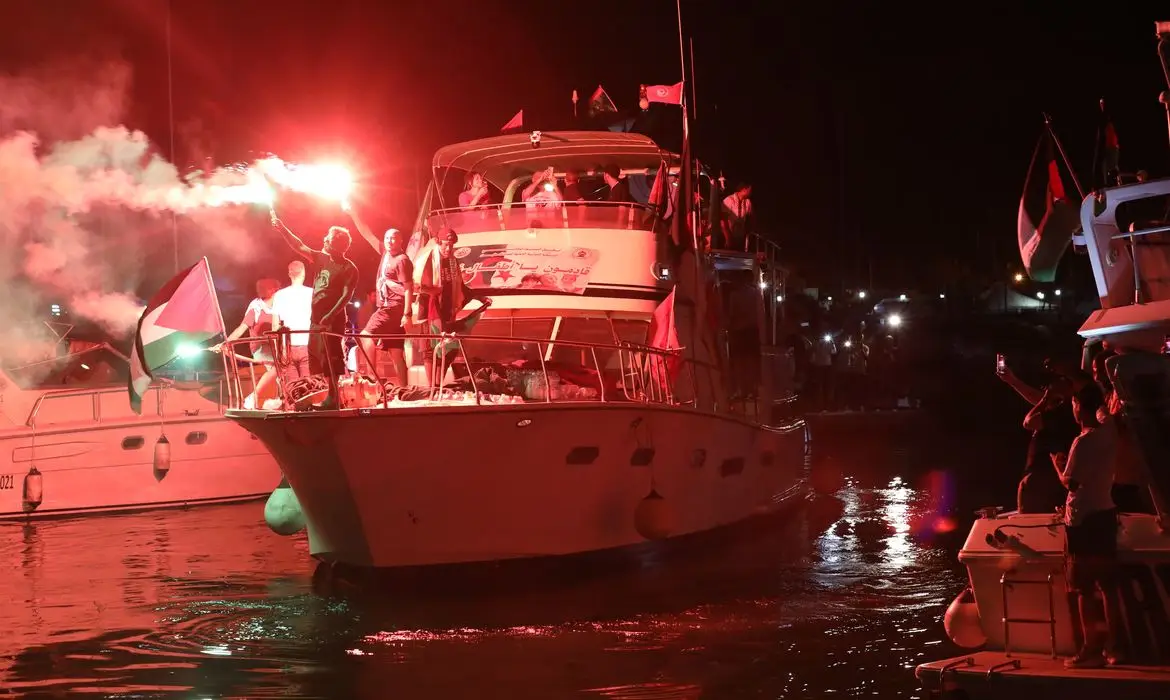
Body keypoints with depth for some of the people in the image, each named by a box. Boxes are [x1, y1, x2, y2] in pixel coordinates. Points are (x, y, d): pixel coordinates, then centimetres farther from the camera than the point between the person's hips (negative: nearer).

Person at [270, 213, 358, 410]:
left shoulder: (349, 269, -9)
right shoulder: (322, 258, 11)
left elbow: (346, 296, -15)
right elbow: (300, 247, 15)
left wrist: (330, 316, -24)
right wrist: (281, 228, 10)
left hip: (332, 320, -8)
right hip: (316, 318, 8)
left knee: (330, 358, -10)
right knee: (318, 357, 7)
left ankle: (333, 398, -7)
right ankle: (332, 396, 12)